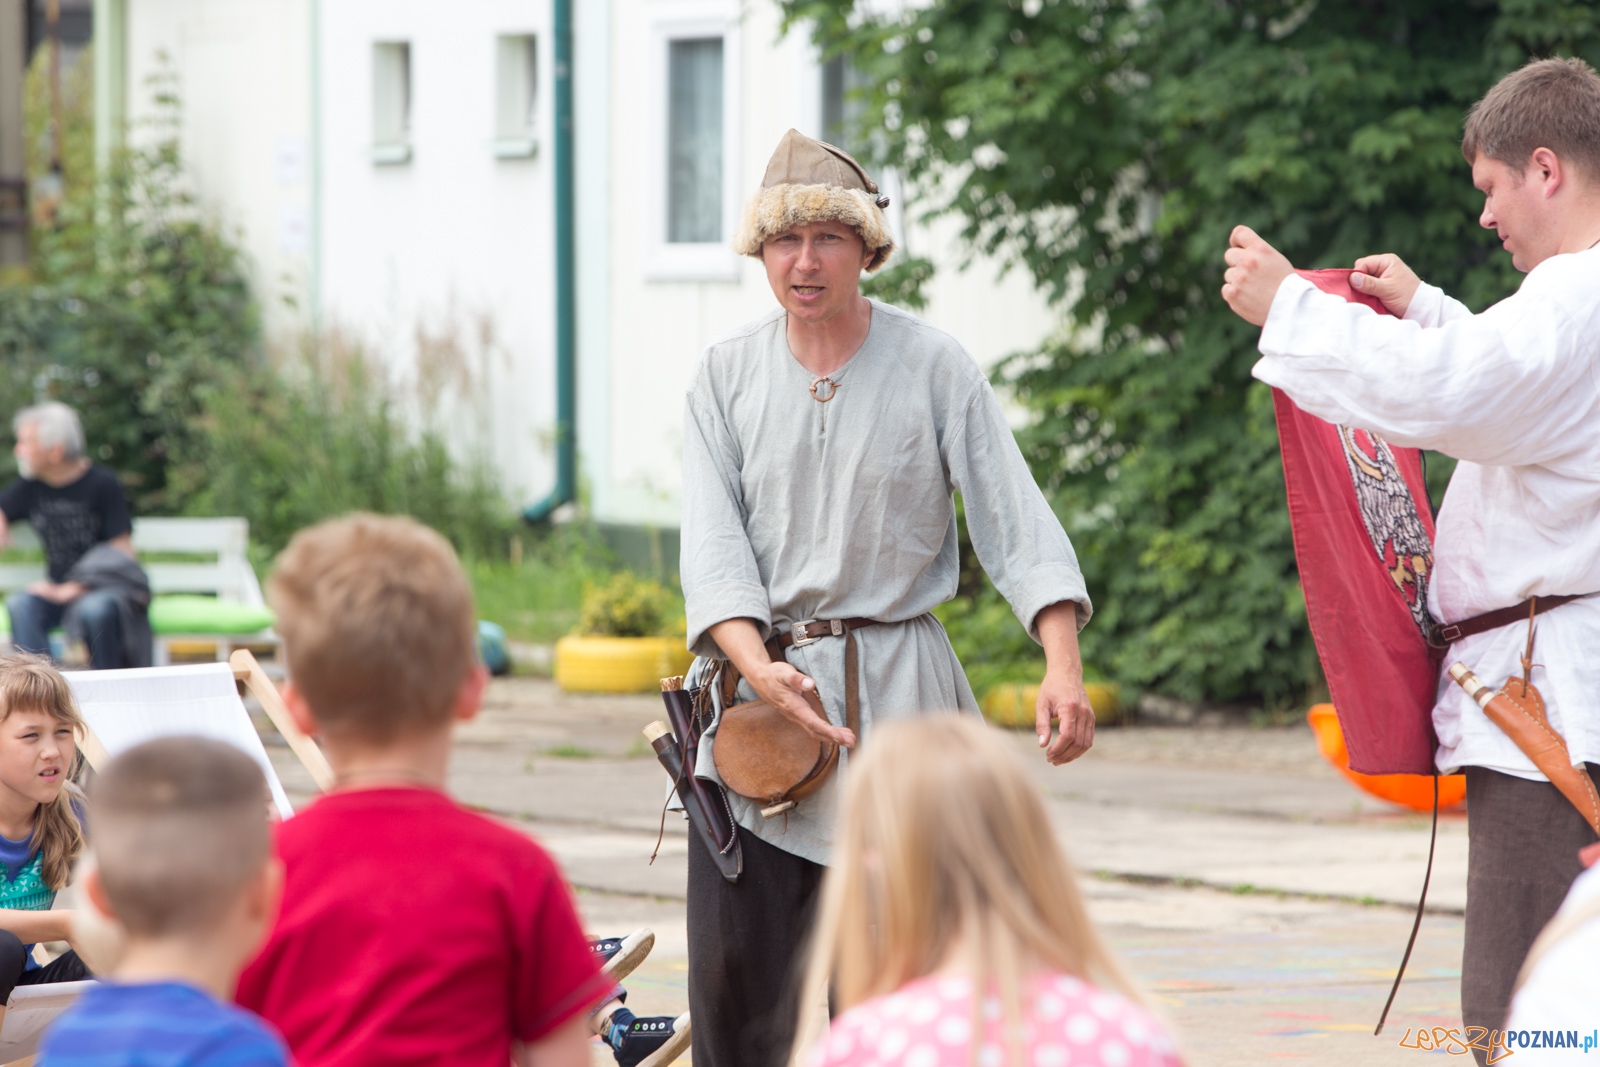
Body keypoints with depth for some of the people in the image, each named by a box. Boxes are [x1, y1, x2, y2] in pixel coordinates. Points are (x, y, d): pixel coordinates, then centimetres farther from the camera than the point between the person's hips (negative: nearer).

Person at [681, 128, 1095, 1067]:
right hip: (760, 683, 2)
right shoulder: (726, 375, 7)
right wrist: (760, 668, -19)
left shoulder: (934, 365, 1)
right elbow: (713, 540, -1)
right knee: (735, 981, -3)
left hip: (895, 694, -2)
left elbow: (1016, 521, -5)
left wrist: (1064, 665, -20)